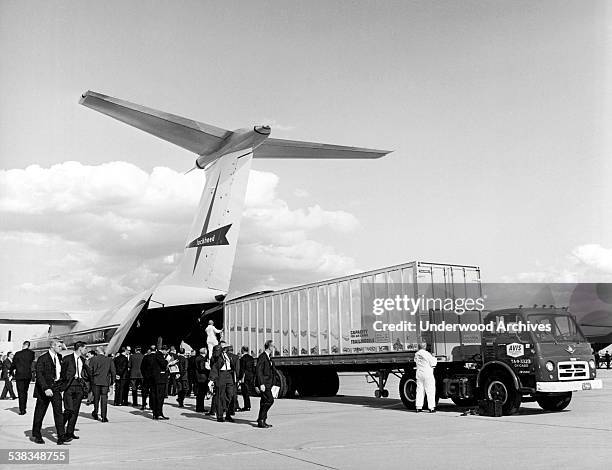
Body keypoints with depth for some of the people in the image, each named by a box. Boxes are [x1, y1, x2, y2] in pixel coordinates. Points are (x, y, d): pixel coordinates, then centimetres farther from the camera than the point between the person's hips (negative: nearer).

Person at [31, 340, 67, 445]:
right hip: (43, 389, -5)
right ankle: (36, 435, 25)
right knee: (40, 413, 8)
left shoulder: (59, 357, 8)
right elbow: (39, 375, -20)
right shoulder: (42, 359, -13)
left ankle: (61, 436, -10)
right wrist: (46, 388, -29)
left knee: (58, 411, -6)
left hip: (56, 388, 5)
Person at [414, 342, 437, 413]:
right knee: (430, 391, -1)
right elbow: (433, 363, -12)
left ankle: (418, 407, 9)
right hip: (427, 374, -6)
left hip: (419, 374, 6)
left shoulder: (416, 354, 5)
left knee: (419, 390, 9)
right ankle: (431, 408, -3)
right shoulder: (427, 354, -14)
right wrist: (434, 359, 8)